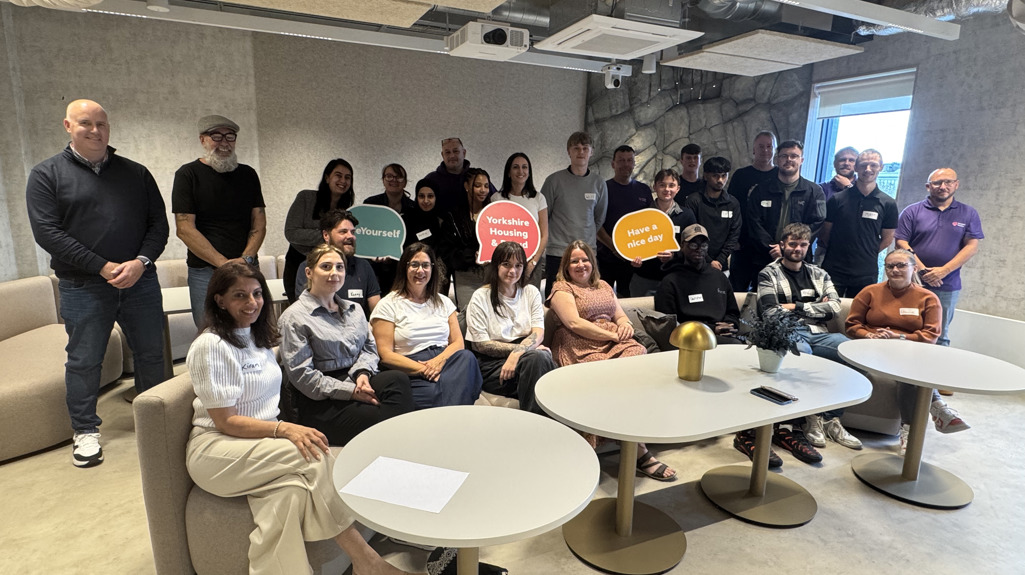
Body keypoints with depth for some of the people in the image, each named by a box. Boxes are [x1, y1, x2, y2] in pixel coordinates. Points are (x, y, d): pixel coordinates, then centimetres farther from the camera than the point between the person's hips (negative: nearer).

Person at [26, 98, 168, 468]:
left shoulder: (136, 173, 9)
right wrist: (103, 267, -16)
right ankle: (85, 431, 23)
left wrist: (141, 262, -12)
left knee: (151, 354, 10)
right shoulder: (46, 174, 2)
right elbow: (46, 231, -8)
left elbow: (158, 223, 5)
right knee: (84, 361, 7)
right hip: (82, 287, -2)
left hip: (140, 281, 2)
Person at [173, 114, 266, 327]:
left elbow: (259, 223, 9)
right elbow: (185, 229, -7)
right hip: (205, 271, -3)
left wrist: (246, 258, -8)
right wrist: (224, 263, -14)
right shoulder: (188, 174, 0)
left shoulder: (248, 174, 12)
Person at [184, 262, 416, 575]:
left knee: (293, 490, -29)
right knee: (313, 455, -29)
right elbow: (225, 421, -16)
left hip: (261, 441, 7)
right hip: (214, 450, -7)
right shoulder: (210, 346, -11)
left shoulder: (257, 337, 14)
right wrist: (283, 429, -27)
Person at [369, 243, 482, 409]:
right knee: (436, 393, -38)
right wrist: (424, 369, -16)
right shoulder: (388, 305, 6)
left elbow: (458, 342, 10)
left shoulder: (443, 302, 20)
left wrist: (439, 361, -13)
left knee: (467, 356, -30)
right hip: (411, 371, -5)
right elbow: (385, 355, -3)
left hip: (445, 360, 5)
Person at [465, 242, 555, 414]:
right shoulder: (481, 297, 2)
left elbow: (538, 334, 2)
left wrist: (517, 353, -20)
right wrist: (528, 347, -10)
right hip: (493, 364, -3)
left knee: (540, 357, -33)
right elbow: (479, 344, -5)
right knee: (538, 356, -31)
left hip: (527, 356, 3)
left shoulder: (531, 292, 13)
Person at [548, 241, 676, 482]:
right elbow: (574, 323, -9)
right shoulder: (562, 288, 6)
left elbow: (621, 315, 21)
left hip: (614, 342, 6)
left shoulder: (603, 286, 26)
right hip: (582, 349, -6)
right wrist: (613, 336, -12)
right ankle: (638, 451, -22)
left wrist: (625, 325, -4)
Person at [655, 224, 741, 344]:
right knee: (736, 344, -34)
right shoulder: (670, 283, 4)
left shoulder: (720, 277, 23)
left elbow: (733, 313, 30)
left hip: (725, 336, 6)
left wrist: (727, 328, 4)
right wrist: (710, 329, -9)